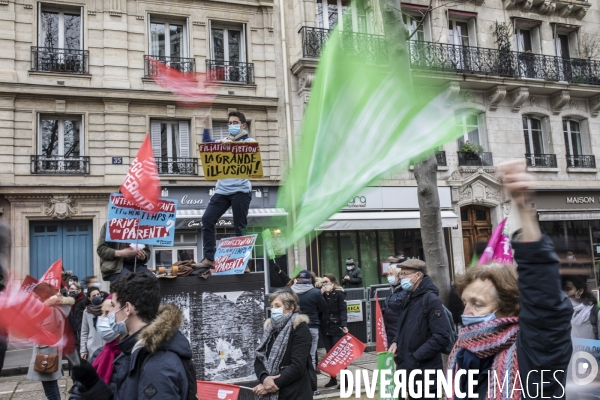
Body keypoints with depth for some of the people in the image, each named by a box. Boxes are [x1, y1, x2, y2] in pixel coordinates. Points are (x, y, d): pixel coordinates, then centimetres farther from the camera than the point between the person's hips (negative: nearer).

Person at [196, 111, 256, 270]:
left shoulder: (249, 141, 7)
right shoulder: (223, 141, 20)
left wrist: (233, 144, -22)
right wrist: (206, 128, 0)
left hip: (240, 190, -5)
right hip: (222, 190, 5)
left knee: (240, 227, -3)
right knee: (207, 220, -5)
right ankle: (209, 258, -1)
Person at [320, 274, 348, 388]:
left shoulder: (339, 293, -7)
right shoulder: (322, 294, 10)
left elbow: (343, 310, -13)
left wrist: (344, 325, -24)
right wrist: (321, 295, -7)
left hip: (336, 327, -6)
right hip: (325, 328, 6)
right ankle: (333, 379, 19)